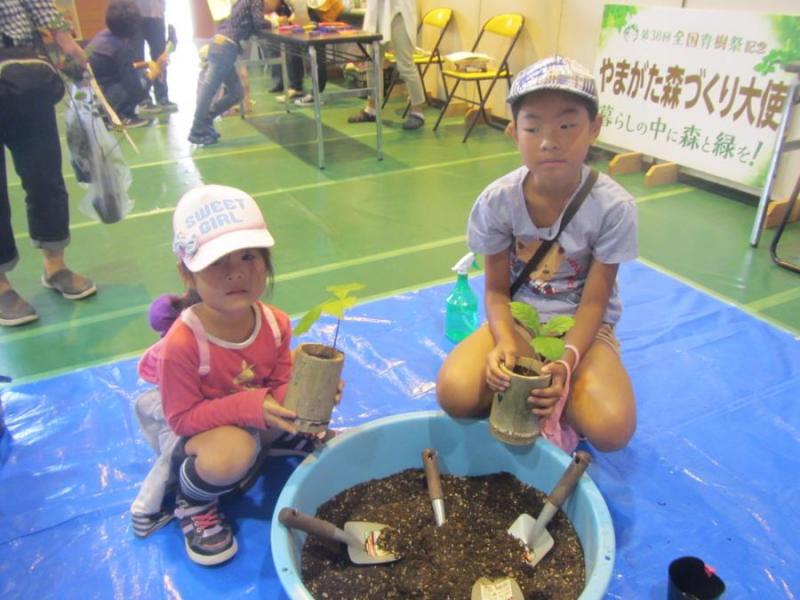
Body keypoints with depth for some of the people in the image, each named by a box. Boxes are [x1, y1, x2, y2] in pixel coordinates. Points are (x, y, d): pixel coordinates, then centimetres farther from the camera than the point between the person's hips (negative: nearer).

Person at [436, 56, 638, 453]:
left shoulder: (614, 207, -20)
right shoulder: (497, 200, -17)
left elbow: (593, 302, -13)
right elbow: (496, 290, -8)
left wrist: (566, 364, -30)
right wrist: (505, 344, -28)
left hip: (582, 326, -1)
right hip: (517, 318, 1)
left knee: (611, 430, -26)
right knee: (455, 394, -26)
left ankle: (551, 403, 5)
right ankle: (537, 401, 1)